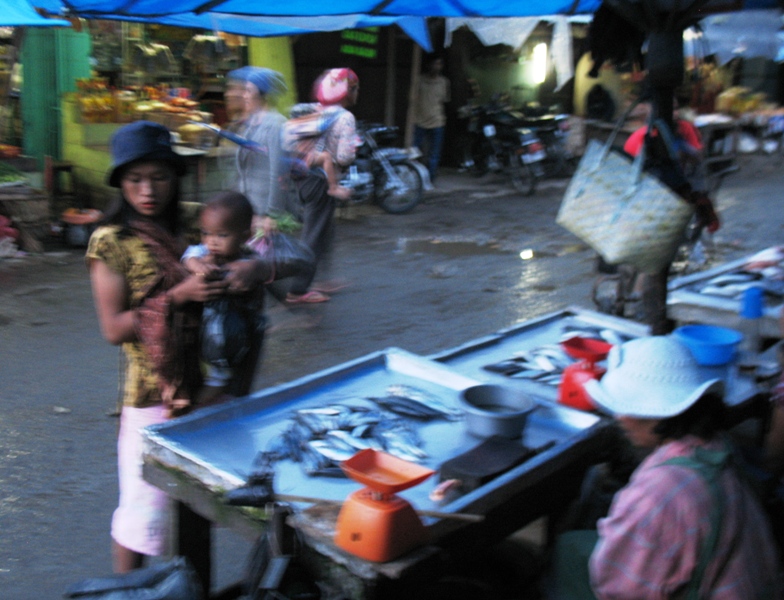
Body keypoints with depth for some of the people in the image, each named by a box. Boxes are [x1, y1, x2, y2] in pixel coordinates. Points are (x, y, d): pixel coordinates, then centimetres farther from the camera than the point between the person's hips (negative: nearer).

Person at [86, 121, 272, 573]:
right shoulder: (111, 242, -7)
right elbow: (114, 328, -13)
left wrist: (253, 269, -18)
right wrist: (178, 296, -23)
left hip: (206, 385, 5)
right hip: (154, 392, -5)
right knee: (146, 506, 4)